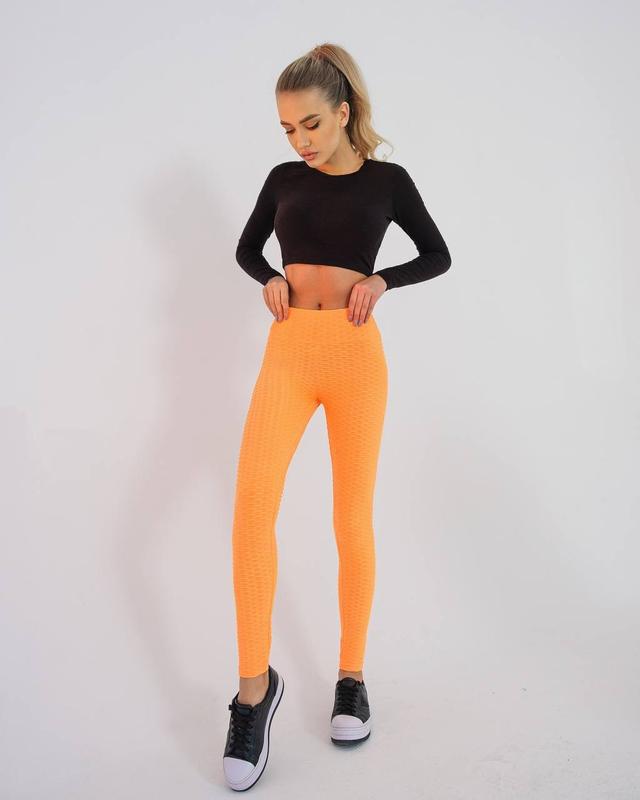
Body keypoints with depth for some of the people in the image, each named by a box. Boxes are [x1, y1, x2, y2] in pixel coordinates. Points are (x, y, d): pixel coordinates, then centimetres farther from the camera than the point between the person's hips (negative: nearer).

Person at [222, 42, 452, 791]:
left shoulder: (387, 180, 6)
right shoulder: (283, 179, 11)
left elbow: (438, 256, 13)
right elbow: (246, 248, 24)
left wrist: (381, 280, -5)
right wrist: (270, 279, 2)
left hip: (356, 355, -1)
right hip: (287, 352, 1)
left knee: (353, 520, 1)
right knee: (252, 504, -19)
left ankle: (352, 676, 17)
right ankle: (256, 682, -7)